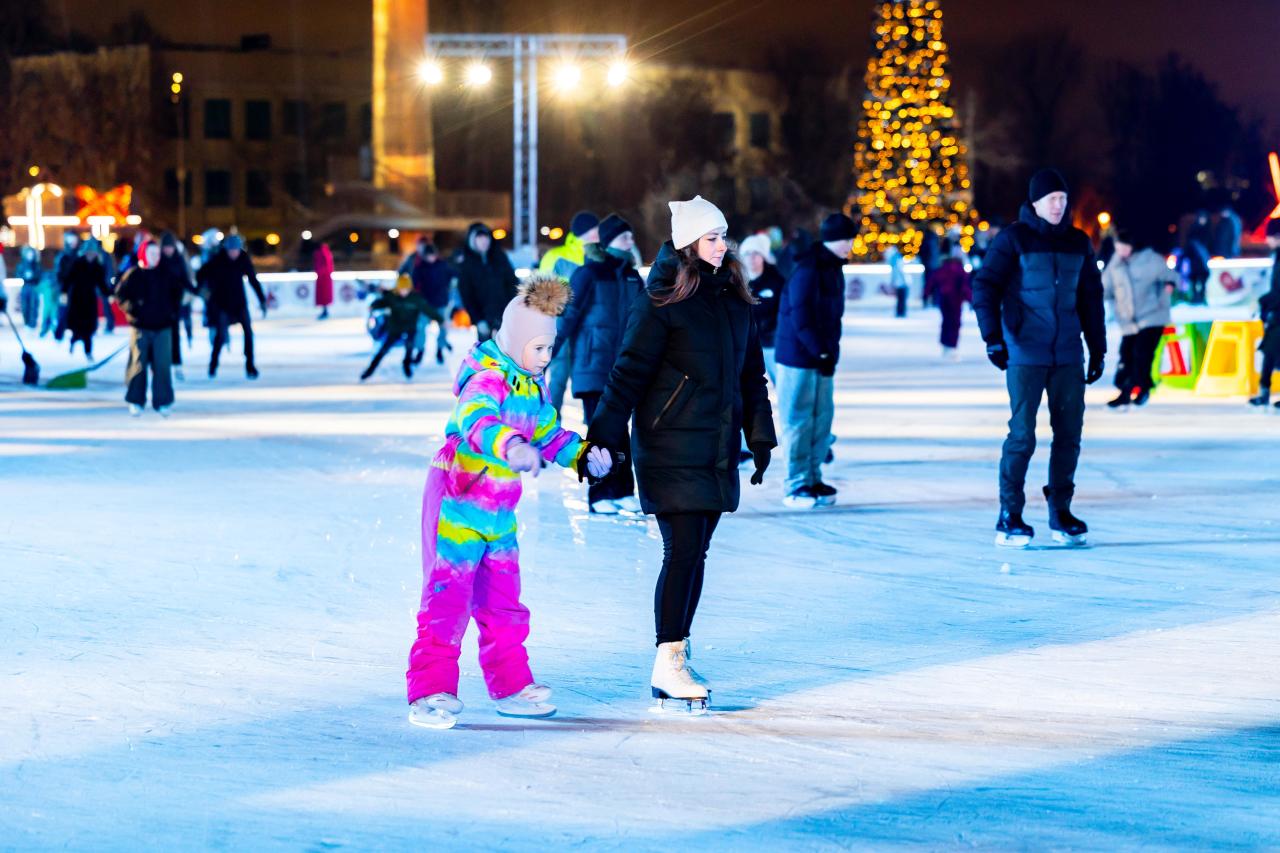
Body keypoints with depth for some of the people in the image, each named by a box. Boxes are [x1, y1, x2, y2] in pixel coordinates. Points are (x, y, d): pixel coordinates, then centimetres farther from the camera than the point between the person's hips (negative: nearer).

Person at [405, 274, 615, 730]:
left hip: (499, 512, 9)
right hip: (457, 504, -9)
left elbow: (549, 433, 24)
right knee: (447, 598, -8)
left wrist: (583, 455, 8)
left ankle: (511, 686, 26)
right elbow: (478, 423, -42)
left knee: (503, 602, 16)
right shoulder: (486, 380, -21)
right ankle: (430, 692, -4)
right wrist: (512, 448, -60)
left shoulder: (532, 386, 10)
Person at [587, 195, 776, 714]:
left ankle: (678, 652, 16)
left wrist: (760, 438, 17)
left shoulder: (734, 302, 11)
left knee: (695, 553, 8)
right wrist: (602, 435, -15)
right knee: (683, 551, -9)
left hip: (717, 450, 6)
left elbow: (751, 374, 19)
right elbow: (630, 371, -11)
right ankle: (667, 664, -3)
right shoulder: (660, 303, -9)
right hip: (670, 447, -6)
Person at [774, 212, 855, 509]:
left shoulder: (833, 268, 13)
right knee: (799, 422, -3)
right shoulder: (807, 269, -17)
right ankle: (797, 486, 1)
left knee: (822, 420, 10)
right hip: (799, 358, -9)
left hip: (821, 359, 9)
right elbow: (801, 317, -21)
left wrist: (830, 351, 6)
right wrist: (821, 353, -20)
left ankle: (813, 480, 17)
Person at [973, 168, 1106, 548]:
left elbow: (1091, 298, 17)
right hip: (1025, 355, -5)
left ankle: (1060, 511, 16)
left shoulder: (1078, 243, 11)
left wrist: (1097, 348, 15)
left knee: (1069, 432, 5)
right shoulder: (1013, 239, -3)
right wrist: (992, 336, -18)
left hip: (1068, 356, 5)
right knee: (1022, 434, -7)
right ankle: (1009, 517, 0)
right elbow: (985, 287, -8)